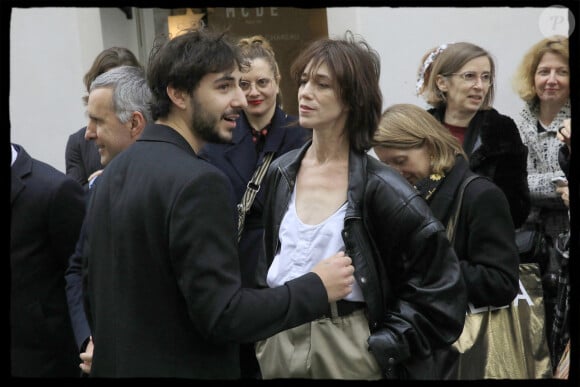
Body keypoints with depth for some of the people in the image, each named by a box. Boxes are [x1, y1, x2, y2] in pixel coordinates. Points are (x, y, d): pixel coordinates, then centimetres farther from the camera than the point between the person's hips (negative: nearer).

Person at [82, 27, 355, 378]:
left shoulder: (114, 170, 3)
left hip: (117, 364, 8)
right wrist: (317, 288, -14)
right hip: (183, 368, -8)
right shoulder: (198, 181, -22)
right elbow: (221, 316, -24)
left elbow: (92, 288, 11)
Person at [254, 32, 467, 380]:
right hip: (280, 343, 5)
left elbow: (441, 286, -12)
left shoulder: (378, 187, -13)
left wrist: (385, 346, -13)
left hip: (349, 352, -4)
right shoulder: (281, 173, 2)